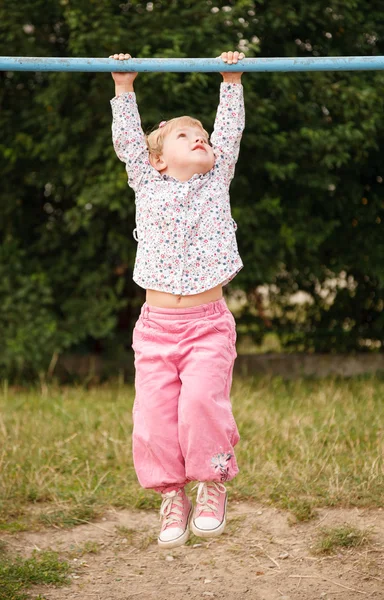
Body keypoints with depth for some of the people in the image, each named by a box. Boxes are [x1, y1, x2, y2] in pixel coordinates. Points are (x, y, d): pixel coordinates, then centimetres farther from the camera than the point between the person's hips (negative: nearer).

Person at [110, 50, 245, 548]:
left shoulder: (216, 183, 13)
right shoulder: (148, 186, 12)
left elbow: (230, 133, 13)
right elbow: (127, 141, 10)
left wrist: (232, 82, 17)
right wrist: (124, 89, 10)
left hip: (208, 323, -1)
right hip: (156, 324, 1)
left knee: (202, 402, -18)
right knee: (155, 413, -6)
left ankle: (211, 487, 1)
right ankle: (172, 496, 9)